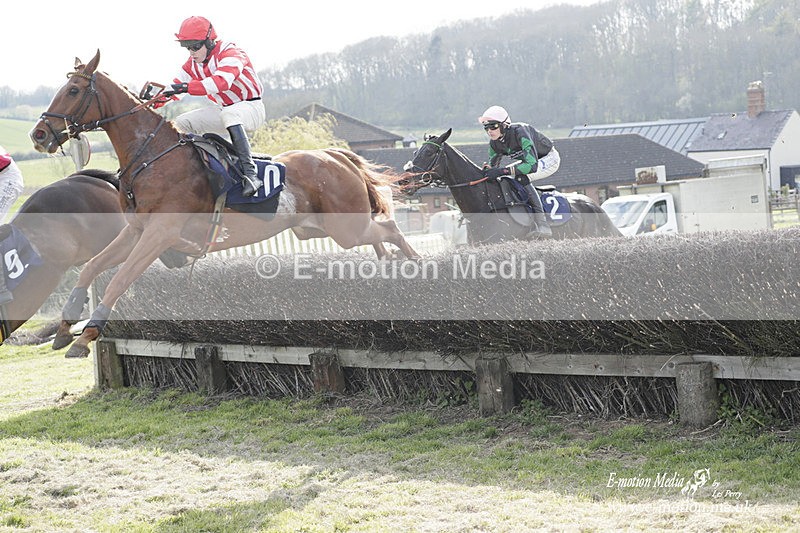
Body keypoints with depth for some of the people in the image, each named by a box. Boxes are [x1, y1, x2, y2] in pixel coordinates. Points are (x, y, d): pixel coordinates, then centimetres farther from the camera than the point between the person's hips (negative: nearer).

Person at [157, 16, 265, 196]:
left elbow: (222, 81, -41)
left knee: (229, 115, -41)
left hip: (251, 107, -9)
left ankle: (250, 172, -49)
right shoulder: (193, 63, 3)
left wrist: (187, 87, -48)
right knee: (182, 122, 3)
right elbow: (176, 85, 1)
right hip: (223, 109, 9)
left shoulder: (231, 54, -23)